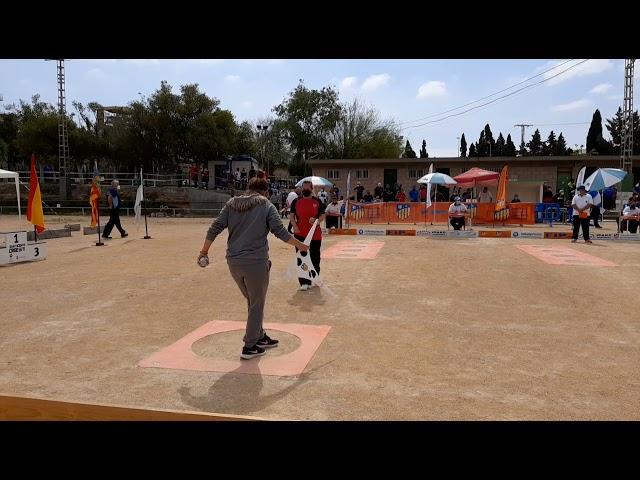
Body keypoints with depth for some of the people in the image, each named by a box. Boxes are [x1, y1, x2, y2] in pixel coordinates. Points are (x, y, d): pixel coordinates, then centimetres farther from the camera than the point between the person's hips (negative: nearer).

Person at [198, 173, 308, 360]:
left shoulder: (232, 204, 11)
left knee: (252, 301, 21)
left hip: (233, 262, 5)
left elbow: (215, 228, 5)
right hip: (256, 262, -5)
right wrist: (300, 245, 9)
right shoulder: (266, 206, 0)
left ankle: (260, 337, 33)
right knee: (257, 304, 9)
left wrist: (204, 251, 14)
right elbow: (280, 232, -4)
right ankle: (249, 347, 13)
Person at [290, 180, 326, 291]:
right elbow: (292, 216, 4)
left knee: (315, 257, 12)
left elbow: (323, 216, 2)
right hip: (300, 234, 0)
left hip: (315, 234, 0)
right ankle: (304, 282, 8)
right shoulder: (296, 201, 3)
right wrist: (295, 226, -12)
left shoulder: (318, 202, 3)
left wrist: (316, 220, -19)